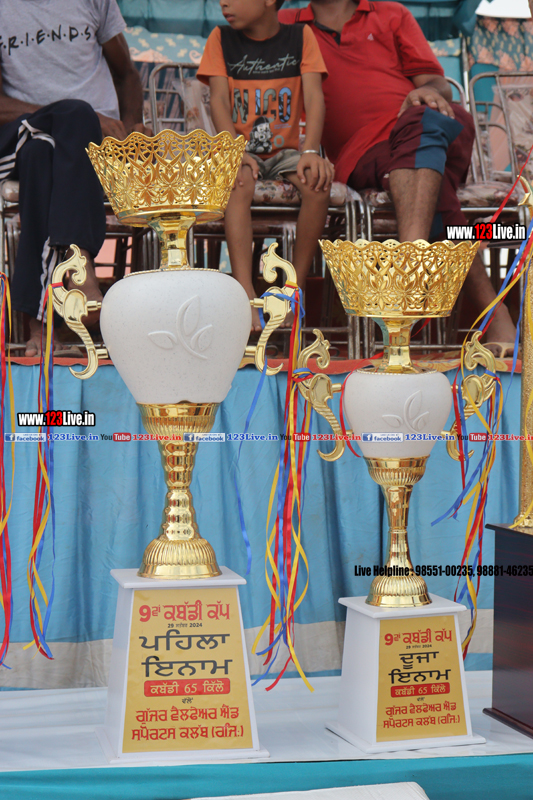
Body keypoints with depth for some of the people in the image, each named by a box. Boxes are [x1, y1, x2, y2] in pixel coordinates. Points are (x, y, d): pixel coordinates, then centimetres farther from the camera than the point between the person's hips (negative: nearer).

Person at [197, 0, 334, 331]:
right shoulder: (222, 39, 6)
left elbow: (314, 96, -6)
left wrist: (311, 151, -24)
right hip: (242, 150, 0)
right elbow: (219, 99, -4)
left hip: (287, 150, 0)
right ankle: (245, 294, -42)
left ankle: (296, 288, -20)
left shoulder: (300, 37, 4)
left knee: (319, 182, -31)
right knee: (239, 183, -34)